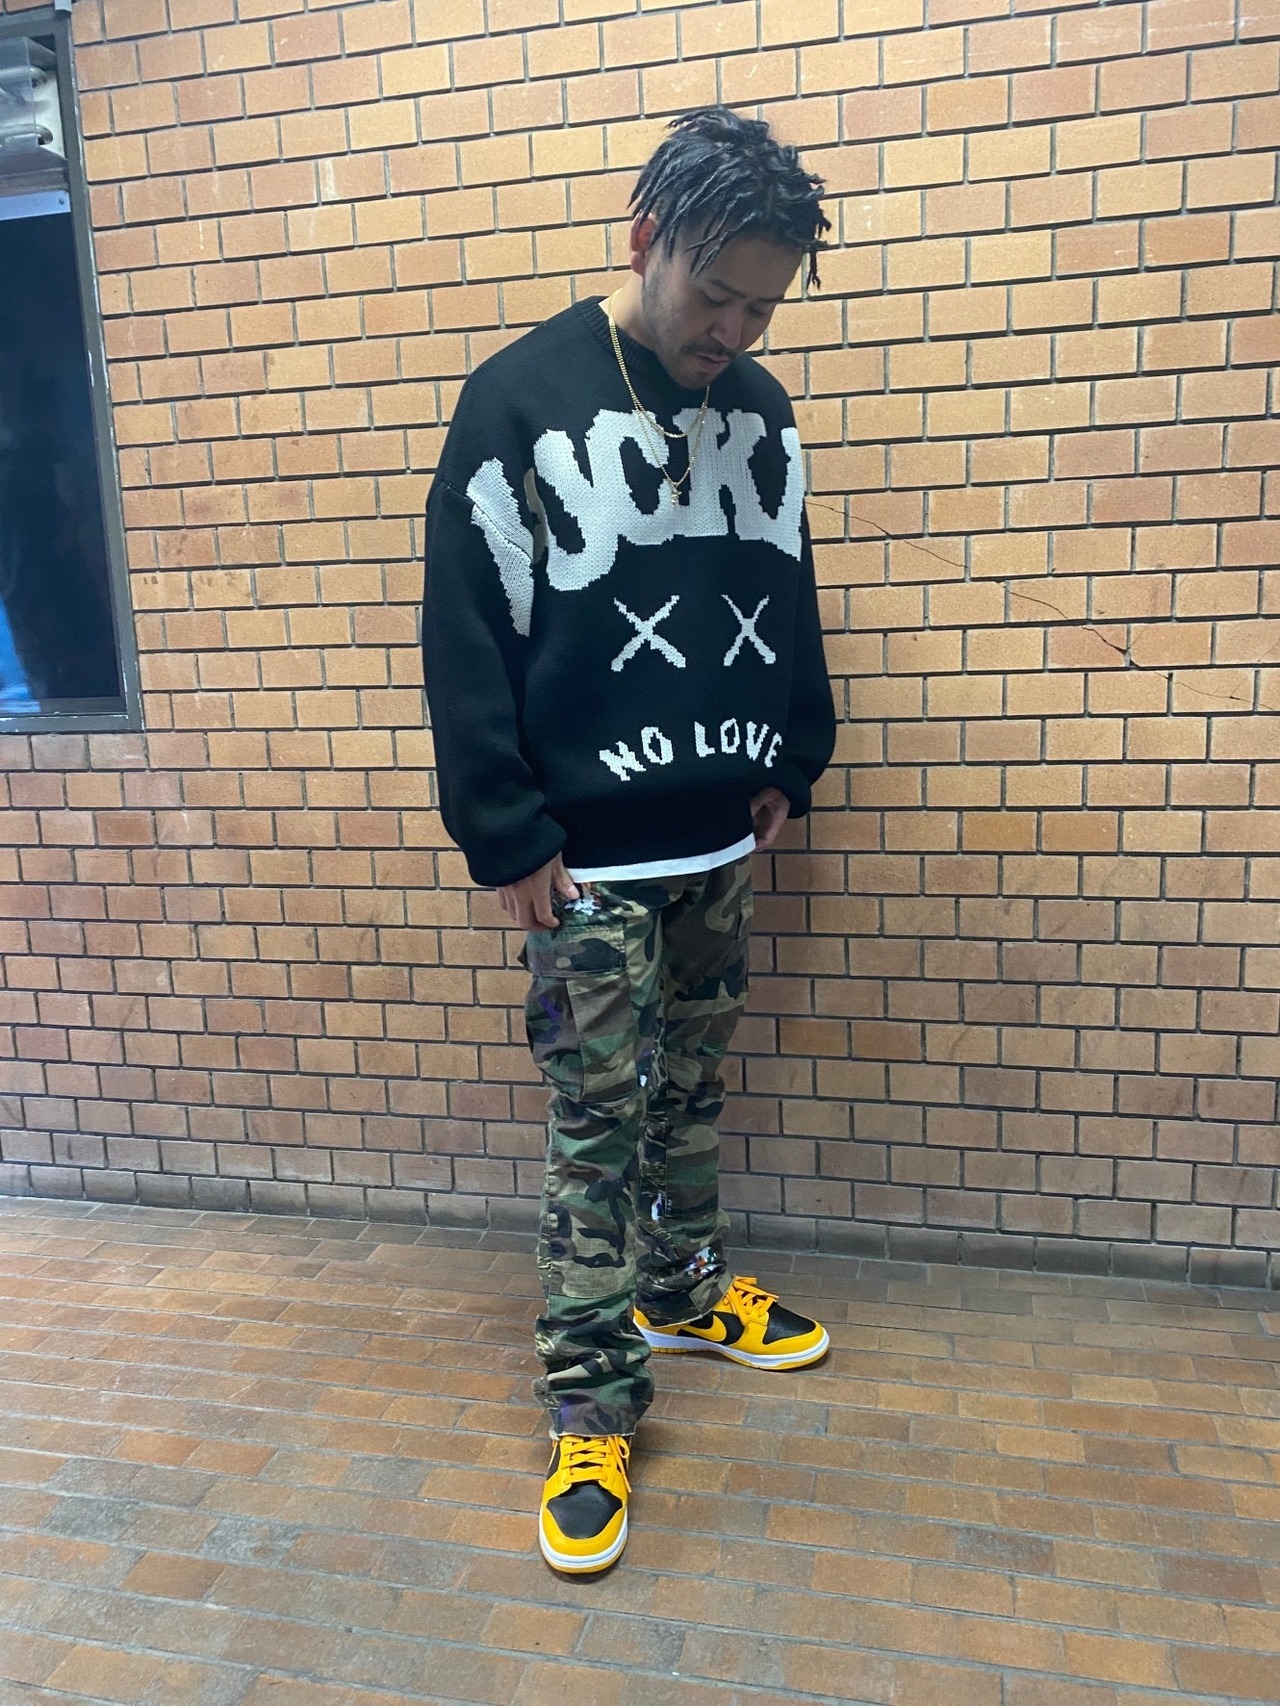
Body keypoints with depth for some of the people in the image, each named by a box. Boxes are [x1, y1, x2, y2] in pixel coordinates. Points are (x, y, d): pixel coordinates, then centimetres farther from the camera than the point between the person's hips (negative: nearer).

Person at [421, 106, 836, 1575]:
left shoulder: (759, 410, 8)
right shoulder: (518, 401, -9)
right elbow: (465, 640, -10)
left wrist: (789, 764, 11)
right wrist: (506, 834, -12)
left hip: (719, 844, 6)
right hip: (585, 860, -5)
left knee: (691, 1090, 18)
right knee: (597, 1125, 1)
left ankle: (680, 1291, 40)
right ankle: (590, 1408, 16)